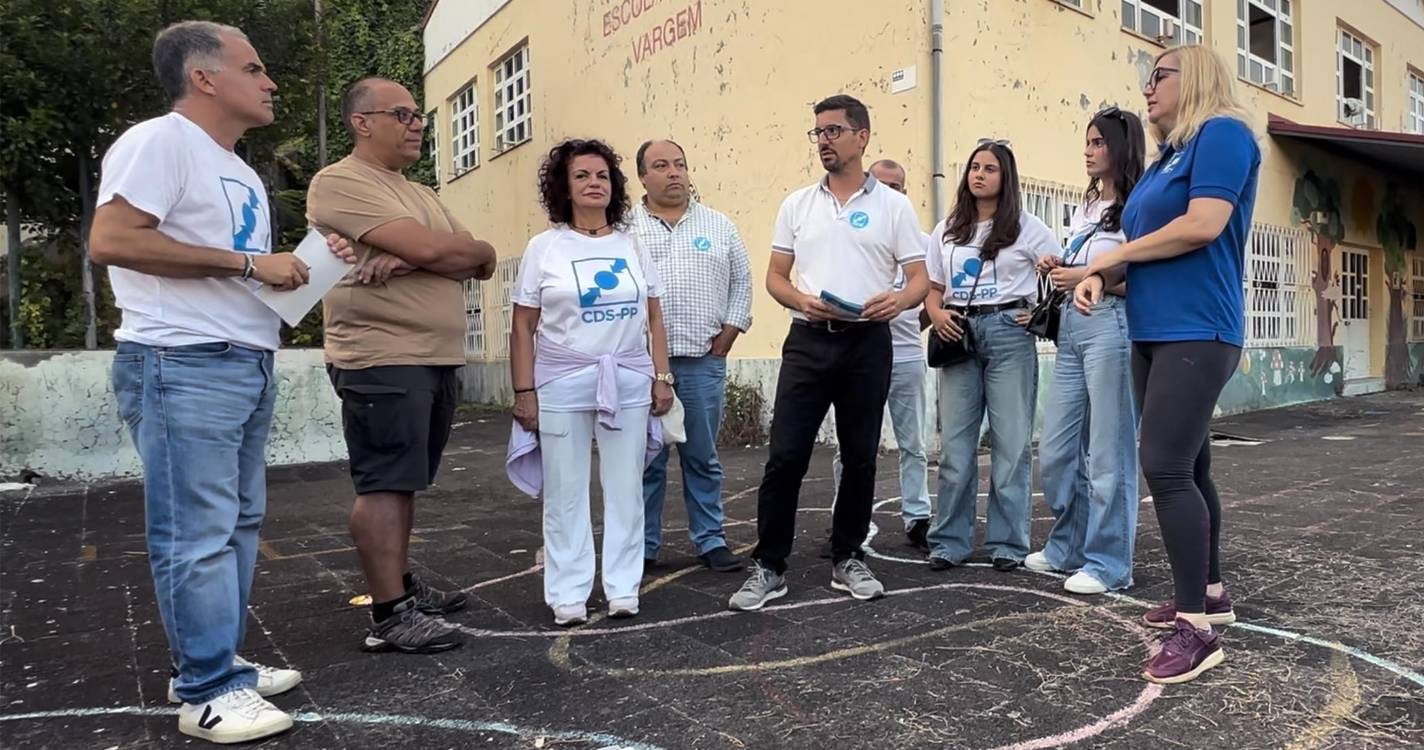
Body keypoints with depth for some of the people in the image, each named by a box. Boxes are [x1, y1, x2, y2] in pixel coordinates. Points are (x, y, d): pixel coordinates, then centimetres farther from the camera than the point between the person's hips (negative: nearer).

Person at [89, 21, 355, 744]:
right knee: (197, 533, -5)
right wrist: (248, 263, -18)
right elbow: (110, 241, -21)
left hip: (249, 364, 10)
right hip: (183, 365, -10)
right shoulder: (158, 142, -8)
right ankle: (208, 691, 5)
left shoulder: (240, 171, 21)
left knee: (239, 523, 13)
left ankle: (215, 663, 25)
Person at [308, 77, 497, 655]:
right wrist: (470, 249, 3)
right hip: (381, 359, -9)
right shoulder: (340, 182, -6)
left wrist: (407, 258, -12)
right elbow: (431, 248, -19)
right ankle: (390, 616, -1)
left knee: (404, 482, 15)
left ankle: (403, 584, 25)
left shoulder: (423, 195, 21)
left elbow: (480, 262, 5)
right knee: (384, 485, -6)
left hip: (439, 359, 9)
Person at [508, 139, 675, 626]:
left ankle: (623, 589, 19)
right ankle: (568, 595, 15)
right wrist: (524, 392, -6)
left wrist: (661, 377, 4)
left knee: (625, 488, 8)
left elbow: (654, 319, 11)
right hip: (563, 383, -2)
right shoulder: (545, 247, 1)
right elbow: (523, 329, 0)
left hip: (629, 381, 3)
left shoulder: (632, 244, 8)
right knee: (565, 492, 4)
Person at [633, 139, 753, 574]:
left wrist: (725, 339, 3)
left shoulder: (719, 227, 10)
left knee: (702, 458, 8)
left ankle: (710, 541, 18)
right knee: (645, 459, 4)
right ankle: (643, 546, 15)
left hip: (703, 361, 1)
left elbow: (741, 284, 13)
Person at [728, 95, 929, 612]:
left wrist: (900, 299, -19)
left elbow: (919, 278, 3)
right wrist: (802, 300, -11)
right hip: (808, 341, 1)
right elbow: (775, 277, 10)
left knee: (860, 458, 8)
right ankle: (768, 567, 7)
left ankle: (848, 559, 24)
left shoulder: (893, 206, 5)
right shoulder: (797, 204, 11)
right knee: (785, 457, -3)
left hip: (867, 343, 0)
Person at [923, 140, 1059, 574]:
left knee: (1010, 442, 0)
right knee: (954, 443, 3)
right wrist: (936, 314, -3)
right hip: (959, 335, 3)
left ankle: (1008, 543, 10)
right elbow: (933, 288, 17)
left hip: (1008, 333, -3)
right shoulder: (946, 230, 14)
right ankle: (949, 541, 12)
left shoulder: (1026, 228, 3)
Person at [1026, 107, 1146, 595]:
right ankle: (1068, 546, 25)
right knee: (1056, 450, 10)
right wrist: (1058, 269, 8)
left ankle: (1108, 563, 9)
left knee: (1107, 452, -2)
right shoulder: (1085, 208, 19)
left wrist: (1088, 278, -16)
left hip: (1111, 327, -8)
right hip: (1071, 325, 8)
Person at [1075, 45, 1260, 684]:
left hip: (1196, 332, -9)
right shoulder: (1165, 157, 21)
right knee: (1185, 466, 13)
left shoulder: (1222, 133, -6)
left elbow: (1204, 225, -20)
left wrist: (1114, 253, -9)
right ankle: (1207, 593, 24)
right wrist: (1099, 275, -2)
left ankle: (1197, 627, -11)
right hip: (1153, 332, 9)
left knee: (1165, 466, -17)